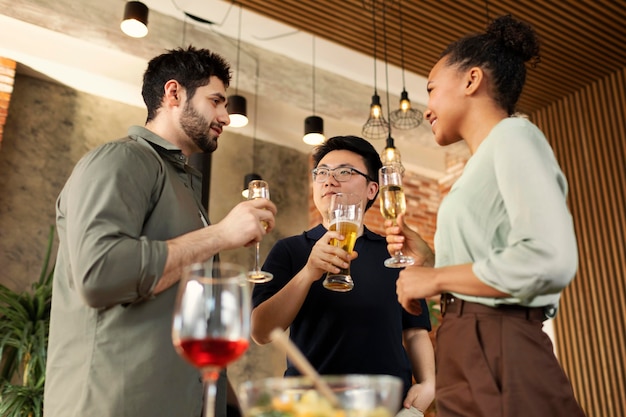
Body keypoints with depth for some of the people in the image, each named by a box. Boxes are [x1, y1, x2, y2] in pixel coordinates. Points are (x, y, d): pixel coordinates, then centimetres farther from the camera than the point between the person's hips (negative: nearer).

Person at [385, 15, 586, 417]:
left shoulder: (513, 135, -7)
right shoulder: (486, 159, 20)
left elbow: (551, 261, -23)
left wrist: (435, 278, -14)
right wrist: (427, 255, 11)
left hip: (498, 357, -9)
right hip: (468, 354, 9)